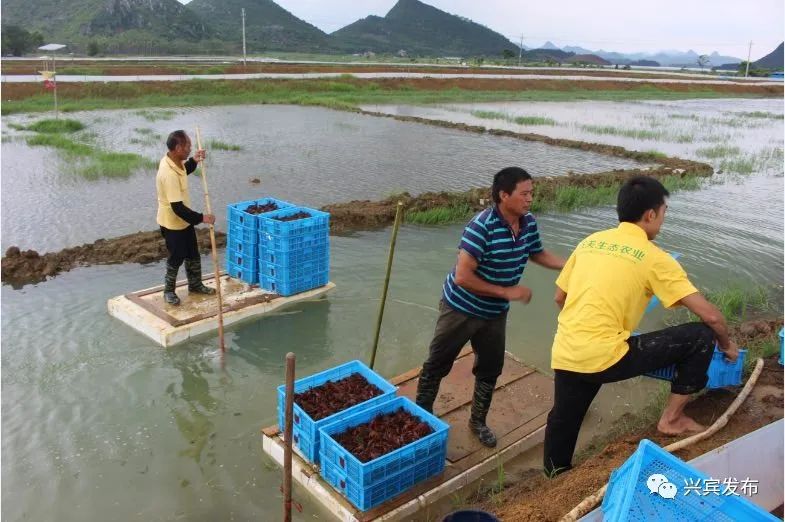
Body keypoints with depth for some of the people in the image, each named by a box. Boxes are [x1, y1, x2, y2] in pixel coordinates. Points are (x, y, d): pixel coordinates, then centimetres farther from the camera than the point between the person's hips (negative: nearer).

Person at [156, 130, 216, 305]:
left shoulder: (174, 161, -5)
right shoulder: (169, 174, -34)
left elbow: (183, 172, 22)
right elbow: (177, 208, -33)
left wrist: (194, 161, 4)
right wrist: (201, 218, -27)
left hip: (184, 220, 9)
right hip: (173, 223, -9)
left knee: (193, 254, 19)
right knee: (176, 258, 8)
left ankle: (195, 285, 37)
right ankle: (169, 291, 29)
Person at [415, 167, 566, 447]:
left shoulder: (529, 223, -7)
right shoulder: (482, 226, -30)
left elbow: (538, 254, 13)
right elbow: (462, 277, -31)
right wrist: (507, 292, -27)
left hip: (495, 313, 7)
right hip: (461, 308, -6)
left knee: (490, 369, 17)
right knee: (437, 366, 10)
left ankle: (478, 421, 39)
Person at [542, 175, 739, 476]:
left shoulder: (590, 242, 13)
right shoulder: (654, 258, -3)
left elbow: (560, 298, 20)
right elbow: (711, 316, -2)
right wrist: (726, 345, 18)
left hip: (563, 355, 7)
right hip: (604, 358, -6)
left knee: (563, 425, 27)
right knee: (701, 336, 6)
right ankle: (672, 419, 19)